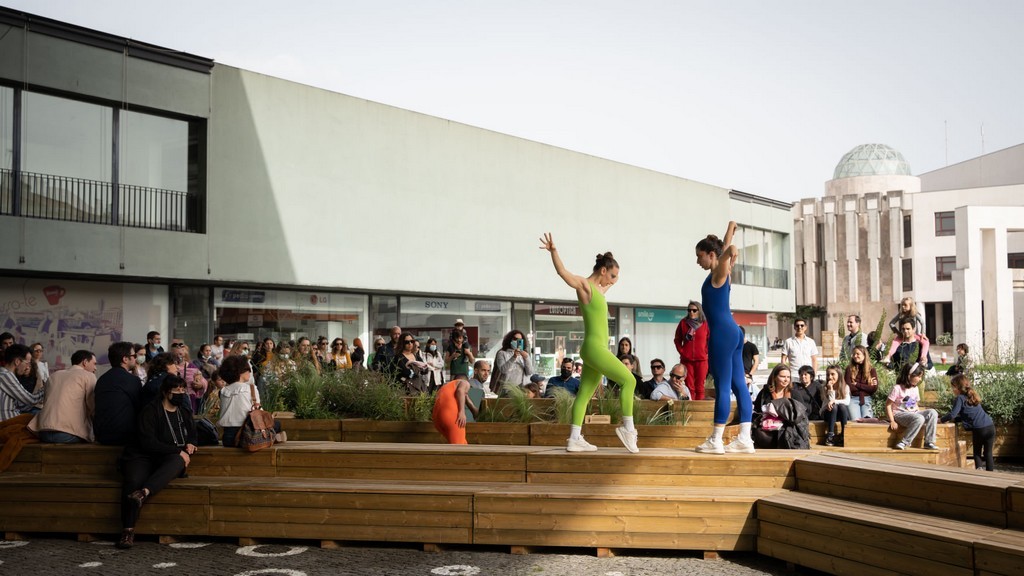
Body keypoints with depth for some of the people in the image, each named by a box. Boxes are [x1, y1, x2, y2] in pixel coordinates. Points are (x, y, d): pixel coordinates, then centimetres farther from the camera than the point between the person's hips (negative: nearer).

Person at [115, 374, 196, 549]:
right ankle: (128, 531, -32)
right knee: (134, 481, -36)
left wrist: (190, 444, 10)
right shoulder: (150, 410, -3)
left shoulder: (184, 413, 19)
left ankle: (144, 492, -53)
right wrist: (178, 451, -16)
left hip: (169, 459, 4)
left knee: (178, 461, -33)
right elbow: (148, 442, -13)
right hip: (142, 456, -4)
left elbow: (192, 434, 35)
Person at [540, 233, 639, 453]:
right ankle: (628, 428, 1)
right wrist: (553, 251, -41)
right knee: (629, 380, -5)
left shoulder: (597, 289, 16)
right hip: (594, 348, -10)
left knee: (585, 394, 7)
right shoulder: (583, 285, -9)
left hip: (596, 349, 10)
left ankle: (574, 439, 8)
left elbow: (608, 283, 41)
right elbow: (562, 272, -26)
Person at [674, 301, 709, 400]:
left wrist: (706, 352, -1)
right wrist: (681, 351, 2)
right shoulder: (683, 323, 5)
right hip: (686, 359, 1)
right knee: (689, 387, 2)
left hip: (701, 359, -1)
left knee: (700, 387, 1)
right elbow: (677, 339, 12)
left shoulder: (705, 323, 1)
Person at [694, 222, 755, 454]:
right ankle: (745, 438, 7)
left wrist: (731, 256, -17)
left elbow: (731, 249, -30)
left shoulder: (719, 273, -8)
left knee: (723, 386, -8)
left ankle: (716, 441, -6)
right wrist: (731, 228, 40)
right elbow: (726, 246, 33)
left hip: (722, 333, -10)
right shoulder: (721, 273, 15)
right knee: (739, 384, 6)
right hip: (732, 332, 10)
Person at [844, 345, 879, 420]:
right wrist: (866, 387, -3)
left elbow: (874, 388, -1)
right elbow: (848, 387, -4)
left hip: (866, 399, 1)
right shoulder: (849, 369, 5)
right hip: (853, 399, -1)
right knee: (855, 420, -26)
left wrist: (857, 384, -4)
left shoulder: (871, 369, 9)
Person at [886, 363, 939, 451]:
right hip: (900, 414, -7)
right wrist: (892, 421, -18)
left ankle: (929, 443, -14)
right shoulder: (897, 388, -11)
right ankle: (903, 443, -28)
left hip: (913, 413, 7)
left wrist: (920, 411, 0)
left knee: (933, 413, -15)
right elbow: (888, 405, -11)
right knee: (919, 419, -34)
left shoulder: (915, 388, 11)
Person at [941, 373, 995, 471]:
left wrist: (941, 420, 2)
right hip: (990, 426, 6)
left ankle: (978, 468, -2)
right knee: (988, 453, 13)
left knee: (977, 452, 13)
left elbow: (952, 414, -12)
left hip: (979, 429, -6)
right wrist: (954, 419, 23)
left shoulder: (960, 398, -4)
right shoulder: (971, 396, 20)